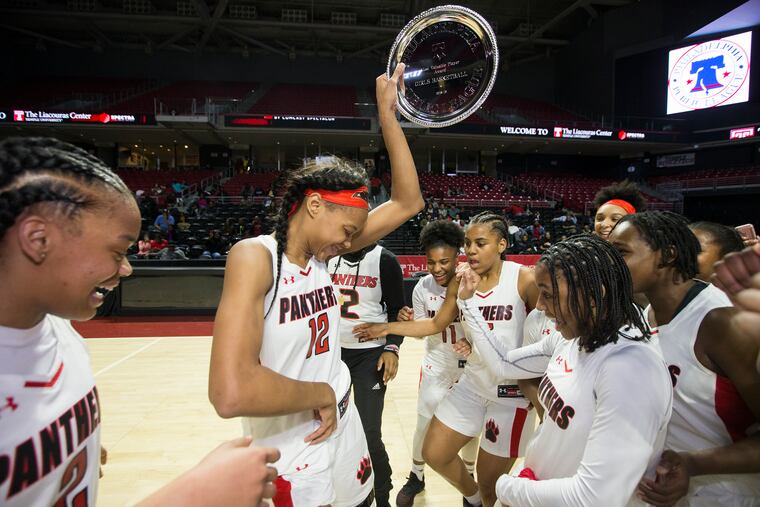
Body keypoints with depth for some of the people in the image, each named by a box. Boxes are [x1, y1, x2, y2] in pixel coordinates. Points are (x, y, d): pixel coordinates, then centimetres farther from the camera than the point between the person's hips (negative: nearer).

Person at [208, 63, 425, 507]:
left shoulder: (321, 254, -1)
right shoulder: (254, 257, -22)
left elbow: (408, 203, 1)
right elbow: (231, 393, -35)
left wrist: (388, 115, -3)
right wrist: (322, 393, -20)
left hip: (347, 440, 7)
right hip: (292, 468, -7)